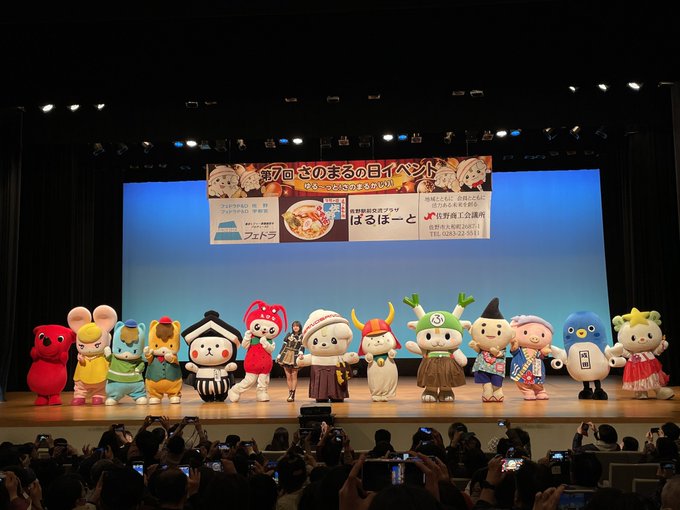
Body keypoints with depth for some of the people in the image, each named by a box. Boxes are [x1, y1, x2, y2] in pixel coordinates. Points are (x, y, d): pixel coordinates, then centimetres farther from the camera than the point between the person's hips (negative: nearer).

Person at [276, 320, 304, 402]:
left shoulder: (302, 337, 2)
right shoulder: (289, 335, 9)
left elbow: (302, 348, -7)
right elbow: (284, 345, 11)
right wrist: (279, 356, 9)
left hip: (295, 357, -3)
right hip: (286, 356, 3)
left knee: (294, 376, -3)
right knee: (288, 377, 3)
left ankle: (292, 395, -3)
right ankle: (290, 394, 8)